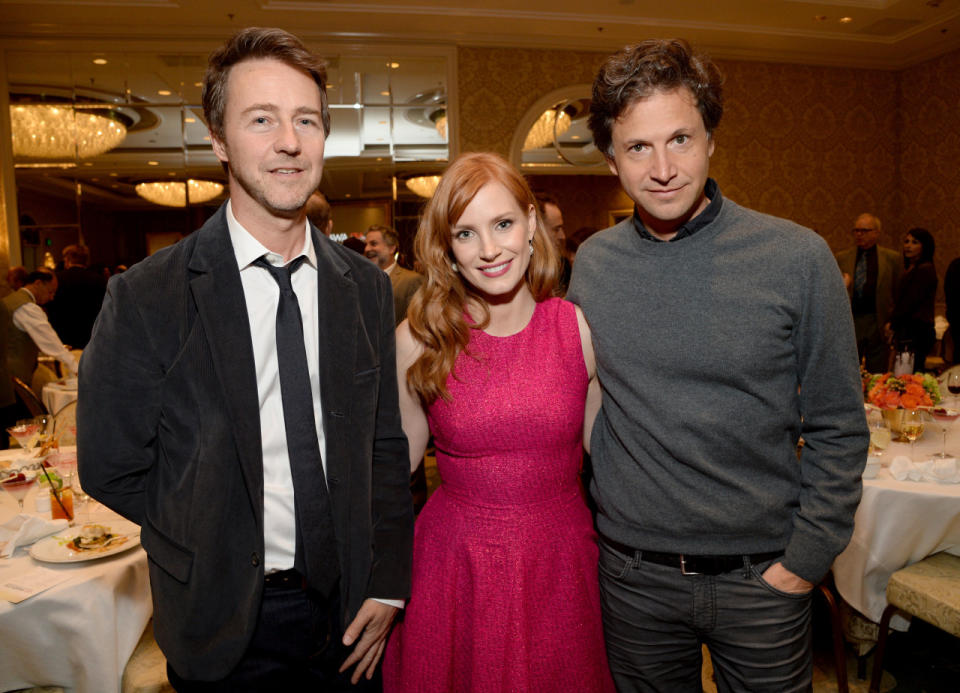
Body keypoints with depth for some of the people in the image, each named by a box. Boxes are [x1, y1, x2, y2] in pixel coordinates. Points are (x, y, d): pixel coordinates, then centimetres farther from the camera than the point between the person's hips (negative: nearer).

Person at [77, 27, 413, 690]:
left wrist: (386, 583, -3)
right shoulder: (144, 298, -14)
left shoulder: (367, 288, -4)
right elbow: (111, 468, -7)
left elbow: (385, 447, -1)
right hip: (224, 630, -2)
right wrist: (219, 553, -4)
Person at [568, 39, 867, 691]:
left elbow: (838, 429, -5)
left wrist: (806, 558, -7)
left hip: (762, 576, -2)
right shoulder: (592, 263, -3)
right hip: (632, 573, 2)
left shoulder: (798, 258, -11)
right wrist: (598, 508, 6)